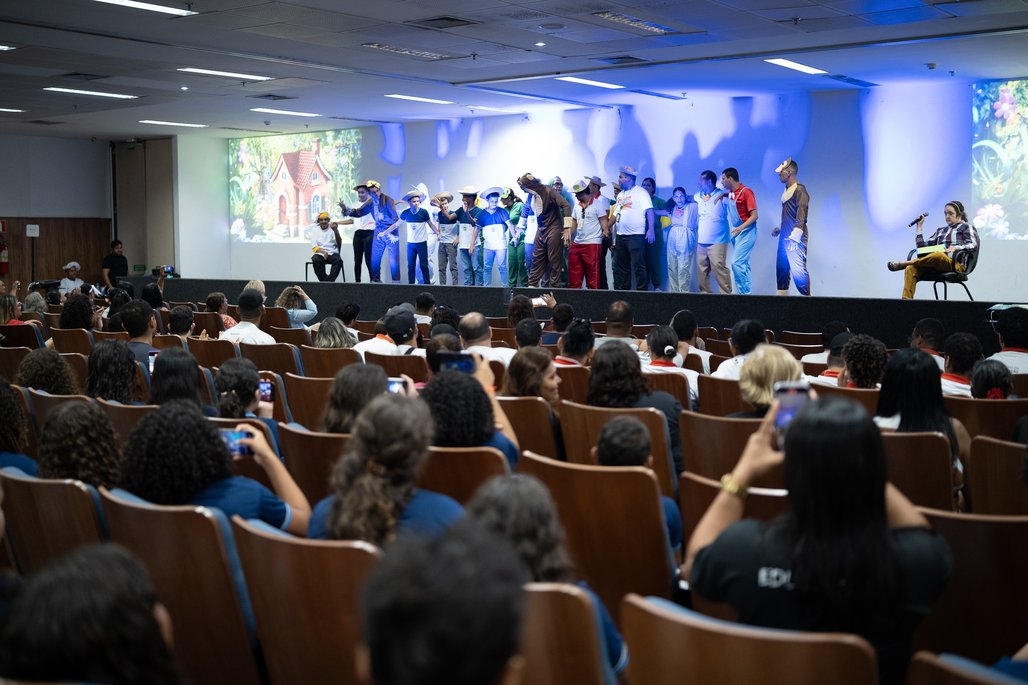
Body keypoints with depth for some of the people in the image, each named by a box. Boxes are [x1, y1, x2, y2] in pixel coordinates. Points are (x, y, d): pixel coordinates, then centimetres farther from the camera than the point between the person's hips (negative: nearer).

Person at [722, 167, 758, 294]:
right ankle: (745, 292, 13)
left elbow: (754, 216, -16)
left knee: (737, 263, -15)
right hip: (735, 232, 8)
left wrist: (740, 228, -27)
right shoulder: (729, 193, 9)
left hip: (746, 232, -8)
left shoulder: (746, 192, -14)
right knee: (743, 265, 9)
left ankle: (745, 292, -9)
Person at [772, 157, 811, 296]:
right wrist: (779, 228, 24)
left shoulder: (800, 190, -11)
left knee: (798, 269, -14)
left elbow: (801, 216, -18)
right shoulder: (787, 191, 17)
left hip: (795, 239, -9)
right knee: (781, 268, 9)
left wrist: (794, 237, -23)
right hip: (785, 237, 9)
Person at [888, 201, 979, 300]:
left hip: (955, 263, -5)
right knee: (911, 268, -30)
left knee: (938, 255, -43)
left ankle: (903, 263, -30)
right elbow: (922, 247, 24)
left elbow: (973, 245, 0)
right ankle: (906, 300, -45)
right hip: (938, 264, 5)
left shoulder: (967, 227, 18)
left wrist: (955, 248, -16)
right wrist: (919, 226, 21)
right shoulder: (940, 230, 34)